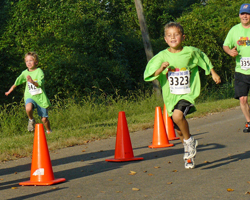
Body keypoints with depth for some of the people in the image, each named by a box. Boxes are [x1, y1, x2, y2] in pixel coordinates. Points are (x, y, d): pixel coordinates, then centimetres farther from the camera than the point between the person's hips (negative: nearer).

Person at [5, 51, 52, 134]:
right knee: (28, 108, -33)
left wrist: (33, 82, -42)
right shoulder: (25, 73, 4)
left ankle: (49, 131, 30)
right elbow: (17, 82, 22)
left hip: (40, 97, -2)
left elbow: (40, 84, -23)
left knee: (44, 119, 3)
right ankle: (31, 120, -2)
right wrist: (11, 90, 33)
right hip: (30, 96, 2)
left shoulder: (39, 71, -9)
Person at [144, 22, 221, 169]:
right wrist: (161, 69, -25)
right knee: (180, 130, 12)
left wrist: (214, 74, 22)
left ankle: (189, 140, -5)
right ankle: (189, 154, 36)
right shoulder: (162, 56, -4)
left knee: (178, 115, -31)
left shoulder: (191, 52, -5)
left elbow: (204, 60, 15)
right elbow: (151, 75, -8)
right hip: (171, 96, 3)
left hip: (187, 94, -3)